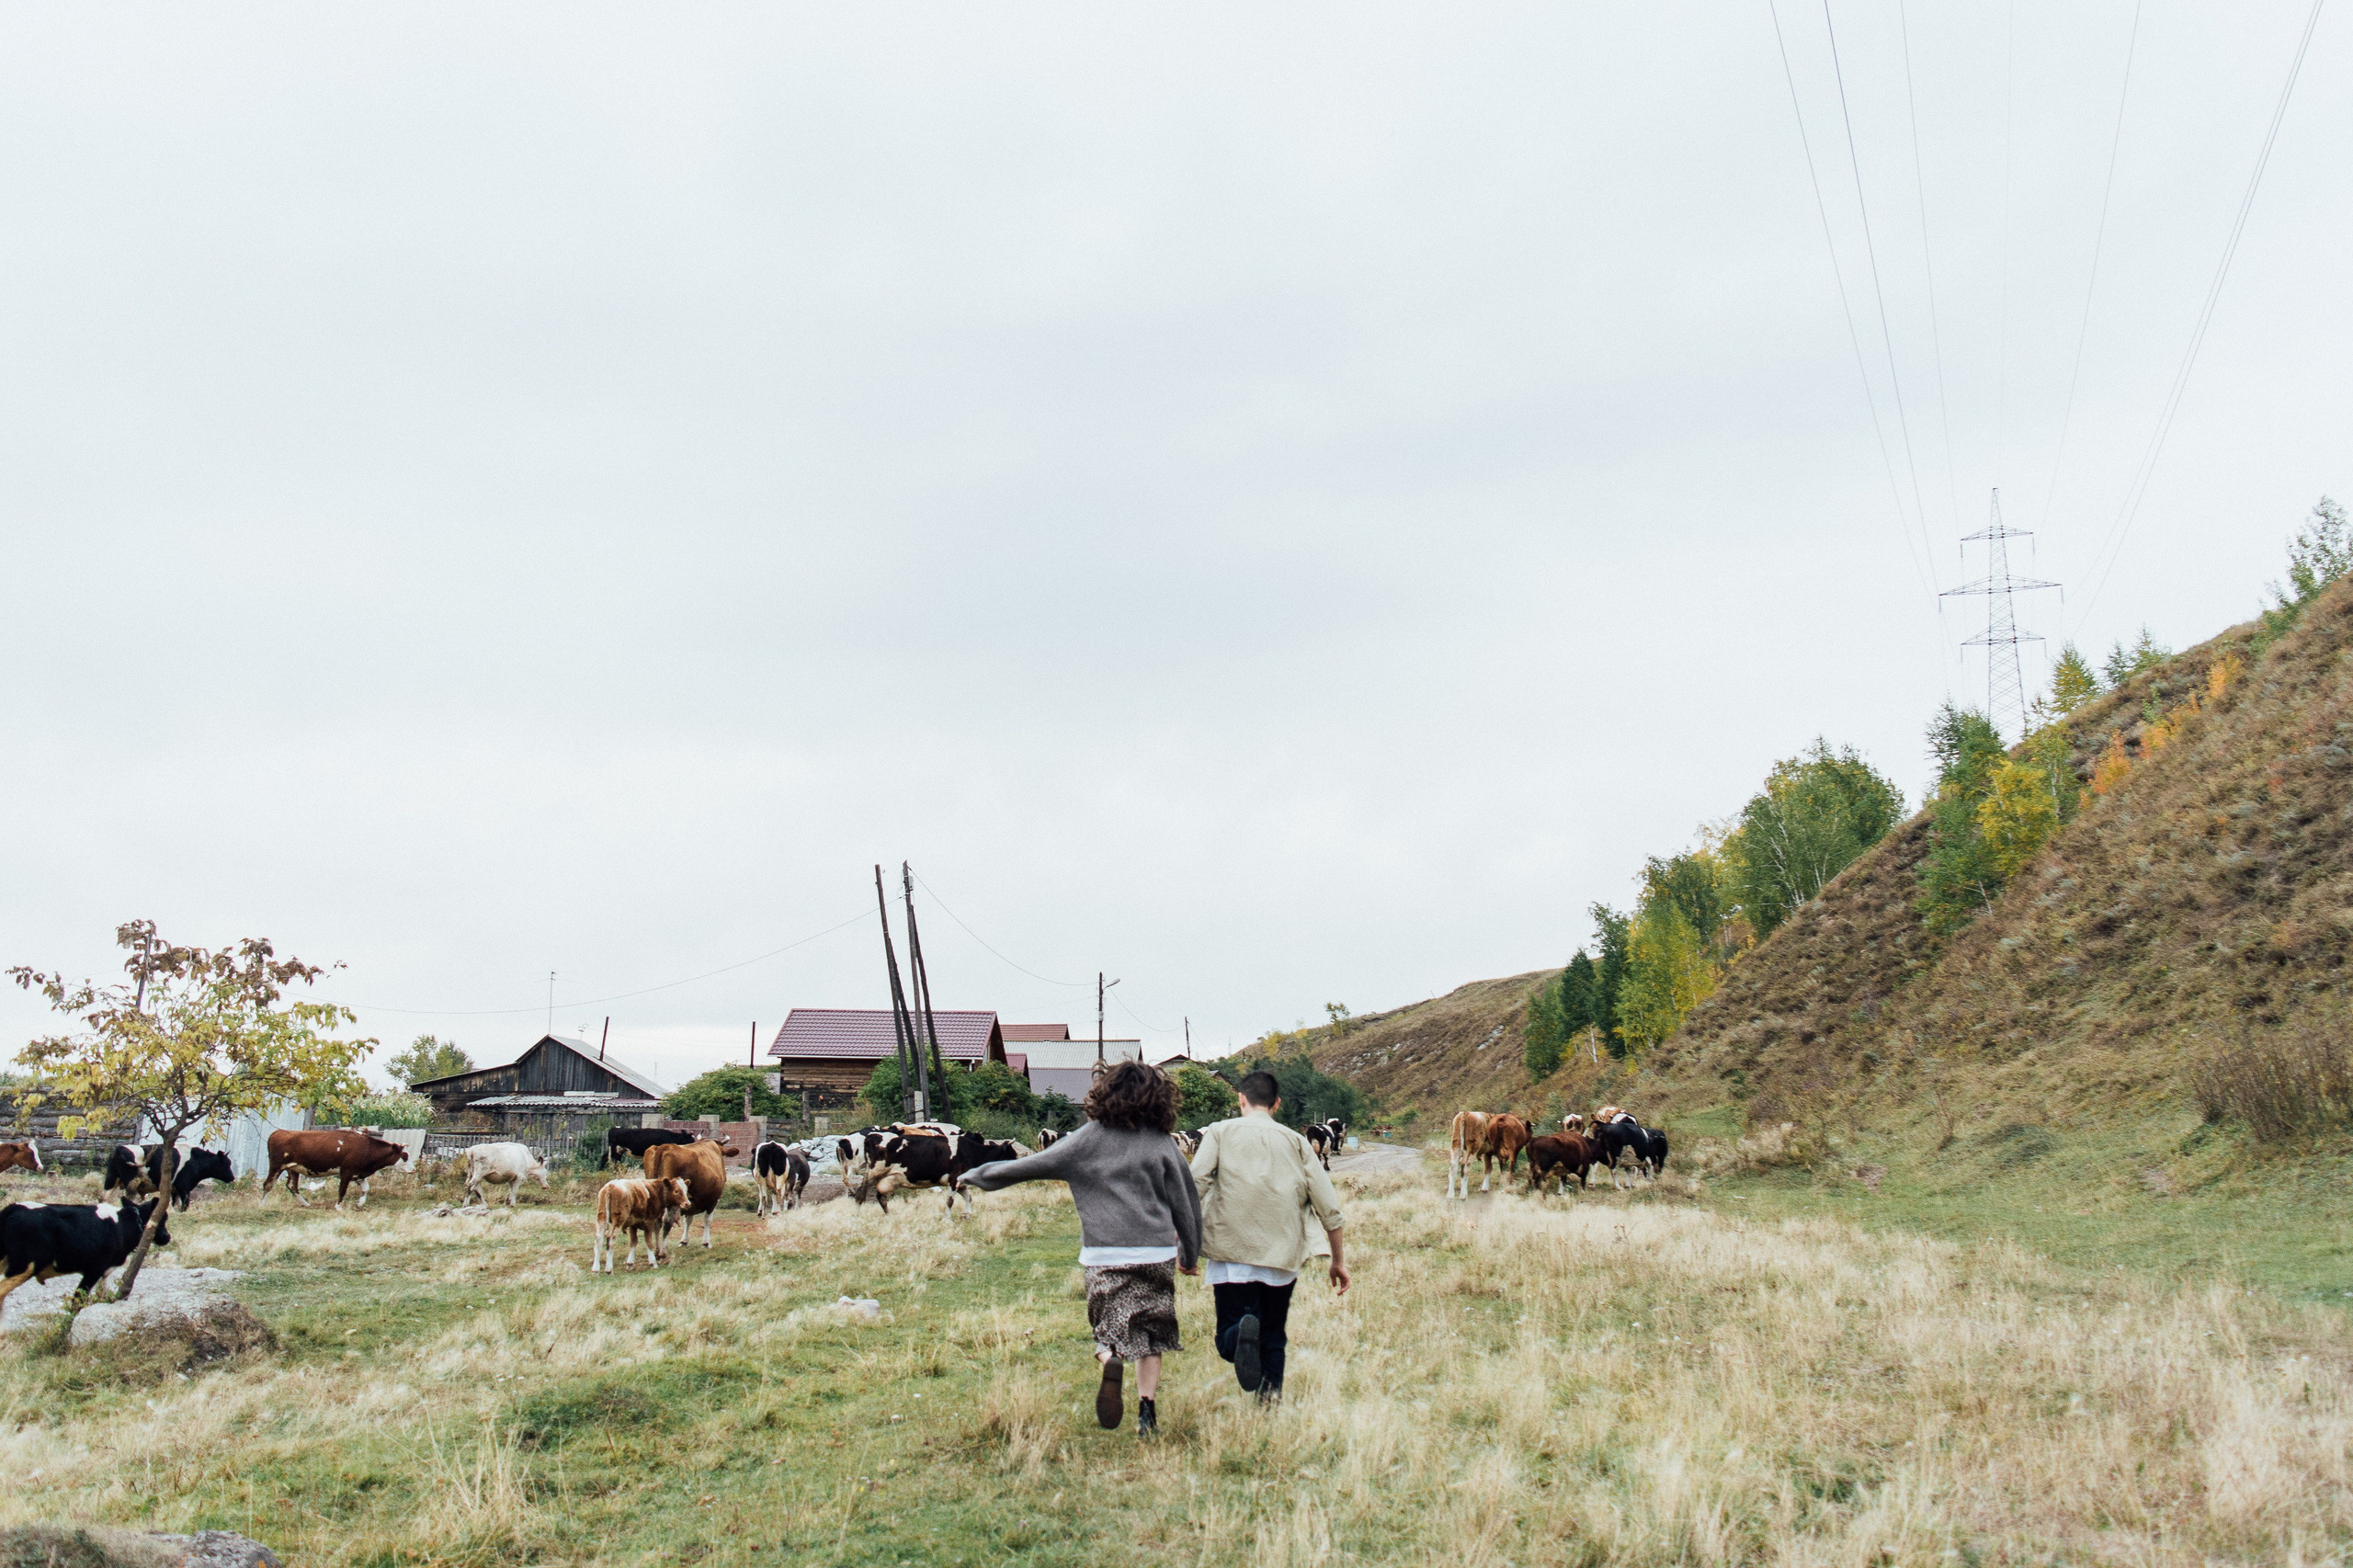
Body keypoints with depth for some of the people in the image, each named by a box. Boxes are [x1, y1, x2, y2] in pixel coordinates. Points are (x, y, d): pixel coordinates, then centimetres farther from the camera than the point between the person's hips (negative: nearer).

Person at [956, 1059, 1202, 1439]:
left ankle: (1112, 1362, -23)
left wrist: (978, 1175, 19)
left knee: (1108, 1328, 10)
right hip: (1155, 1253, 1)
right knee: (1149, 1336, 13)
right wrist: (1190, 1255, 20)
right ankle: (1146, 1414, 7)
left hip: (1103, 1254, -1)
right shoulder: (1162, 1144, 3)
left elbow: (1031, 1165, 5)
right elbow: (1186, 1204, 6)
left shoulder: (1088, 1139, 2)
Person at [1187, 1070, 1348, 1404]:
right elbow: (1329, 1208, 6)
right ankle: (1270, 1391, -3)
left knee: (1228, 1336, 2)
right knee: (1273, 1336, 17)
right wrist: (1338, 1259, 14)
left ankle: (1243, 1333, -29)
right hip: (1282, 1256, 2)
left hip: (1231, 1253, -2)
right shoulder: (1296, 1141, 11)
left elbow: (1193, 1187, -8)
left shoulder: (1219, 1132, 7)